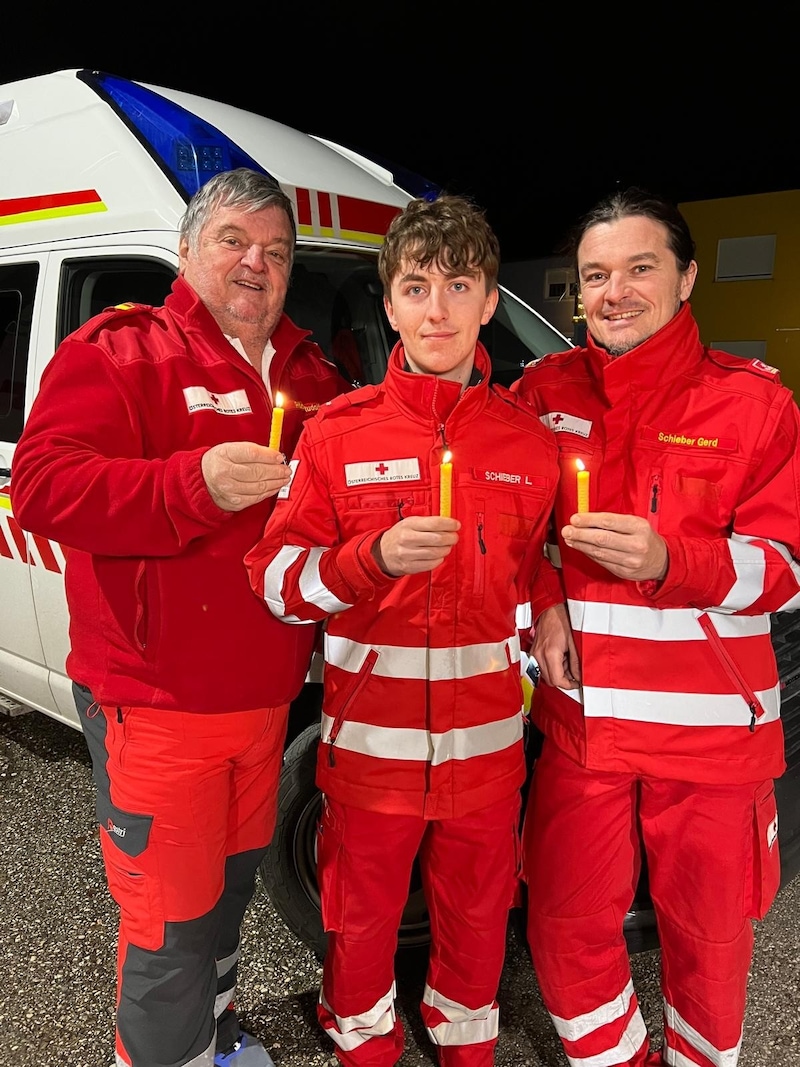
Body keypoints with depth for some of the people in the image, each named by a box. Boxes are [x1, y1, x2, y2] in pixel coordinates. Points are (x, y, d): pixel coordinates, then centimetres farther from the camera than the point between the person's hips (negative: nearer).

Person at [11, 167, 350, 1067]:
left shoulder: (311, 374, 13)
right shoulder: (118, 352, -7)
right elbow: (40, 486, -19)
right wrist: (195, 484, -30)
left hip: (265, 694, 7)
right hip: (155, 704, -6)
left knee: (232, 883, 24)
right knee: (171, 924, 2)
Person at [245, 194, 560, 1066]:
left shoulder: (529, 437, -1)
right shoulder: (337, 431, -7)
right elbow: (276, 579, -9)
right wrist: (374, 558, -24)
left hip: (486, 743, 2)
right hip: (368, 741, -1)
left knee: (477, 920, 22)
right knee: (361, 924, 19)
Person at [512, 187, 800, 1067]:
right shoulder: (544, 393, 1)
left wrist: (667, 562, -24)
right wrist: (544, 606, -8)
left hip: (713, 727, -1)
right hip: (582, 716, 2)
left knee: (709, 931, 16)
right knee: (565, 925, 11)